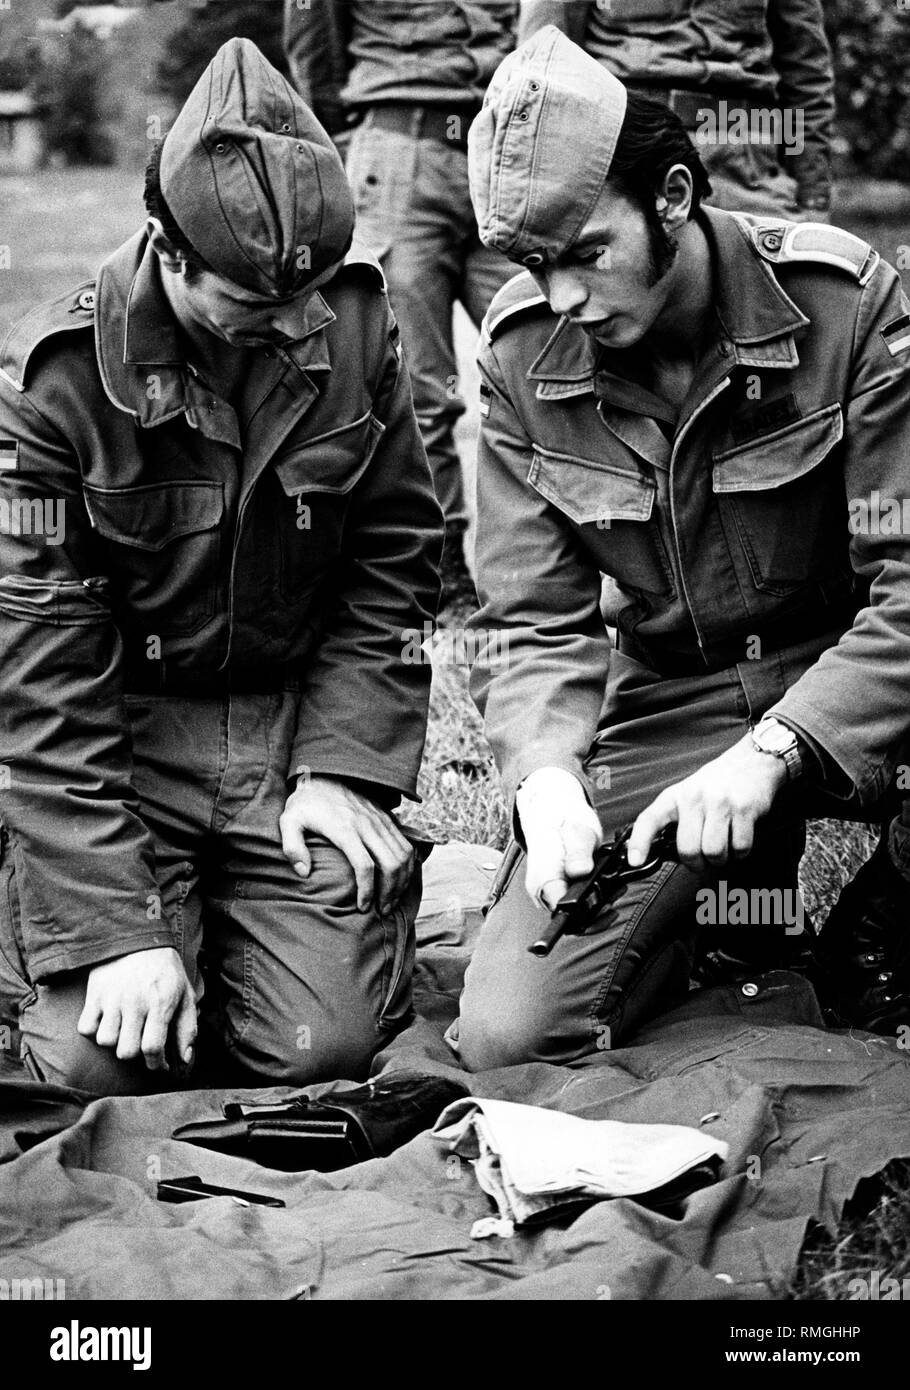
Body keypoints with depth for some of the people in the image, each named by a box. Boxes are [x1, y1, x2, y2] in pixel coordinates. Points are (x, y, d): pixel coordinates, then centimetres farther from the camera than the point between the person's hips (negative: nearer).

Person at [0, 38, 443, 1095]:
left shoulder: (353, 323, -5)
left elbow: (394, 558, 4)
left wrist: (346, 768, -9)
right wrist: (116, 927, -22)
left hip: (299, 722, 2)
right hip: (119, 738, -2)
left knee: (322, 1043, -12)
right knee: (101, 1061, -15)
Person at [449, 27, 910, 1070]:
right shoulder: (522, 352, -5)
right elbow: (531, 620, -4)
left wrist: (772, 751, -31)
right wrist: (547, 777, -25)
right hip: (665, 701, 3)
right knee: (509, 1040, -11)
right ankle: (737, 904, 17)